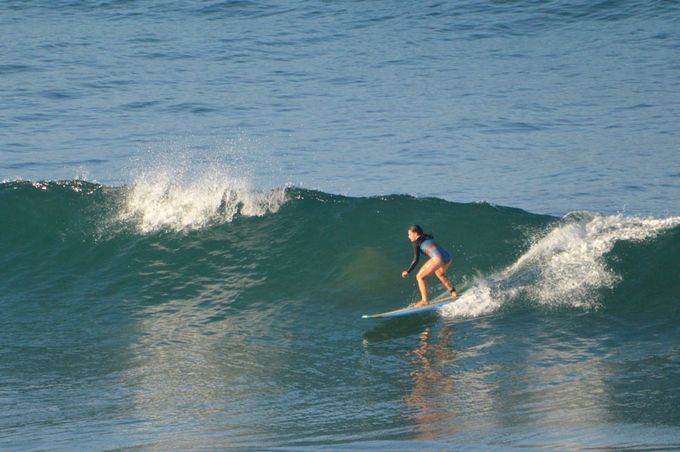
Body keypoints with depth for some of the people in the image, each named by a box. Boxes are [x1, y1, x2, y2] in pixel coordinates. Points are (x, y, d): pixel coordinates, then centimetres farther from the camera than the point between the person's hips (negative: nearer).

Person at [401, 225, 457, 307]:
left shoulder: (417, 242, 8)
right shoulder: (428, 238, 30)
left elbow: (416, 260, 3)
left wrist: (408, 272, 10)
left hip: (438, 258, -8)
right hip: (448, 257, 8)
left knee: (420, 276, 4)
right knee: (439, 273, 38)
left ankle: (424, 301, -1)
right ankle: (453, 293, 37)